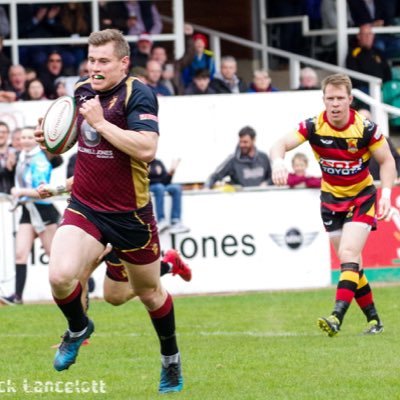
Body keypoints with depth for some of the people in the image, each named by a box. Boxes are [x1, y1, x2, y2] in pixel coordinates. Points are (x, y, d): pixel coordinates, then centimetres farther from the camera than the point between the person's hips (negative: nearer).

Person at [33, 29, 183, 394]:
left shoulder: (138, 95, -17)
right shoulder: (81, 91, 3)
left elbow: (147, 148, -31)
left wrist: (101, 122, -29)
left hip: (130, 214, -4)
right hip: (85, 208, 4)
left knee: (148, 291, 14)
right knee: (60, 276, -20)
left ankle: (171, 358, 40)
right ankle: (78, 328, 12)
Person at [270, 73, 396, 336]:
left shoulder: (365, 128, -18)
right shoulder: (313, 126, -14)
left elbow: (387, 160, -6)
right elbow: (282, 144, -24)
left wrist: (386, 193, -20)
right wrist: (278, 161, -47)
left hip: (362, 196, -3)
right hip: (331, 199, 3)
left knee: (348, 254, -21)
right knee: (351, 263, 7)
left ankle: (337, 317, -29)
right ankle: (374, 319, 20)